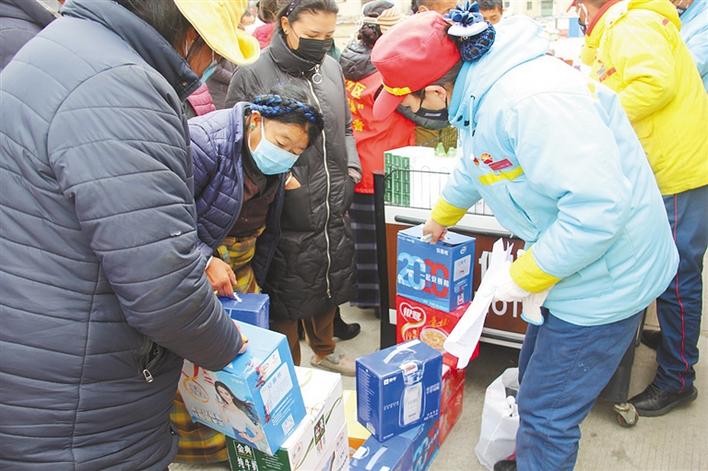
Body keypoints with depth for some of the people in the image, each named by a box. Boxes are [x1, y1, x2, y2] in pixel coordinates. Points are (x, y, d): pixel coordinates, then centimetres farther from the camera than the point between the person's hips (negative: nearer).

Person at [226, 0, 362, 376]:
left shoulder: (331, 68, 5)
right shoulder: (252, 77, -12)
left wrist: (351, 170, 5)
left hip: (335, 212, 6)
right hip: (288, 219, -5)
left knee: (330, 289, 22)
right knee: (288, 301, 10)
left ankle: (324, 351, 47)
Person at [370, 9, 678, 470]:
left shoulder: (530, 101, -32)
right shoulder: (483, 91, 1)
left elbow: (597, 205, -35)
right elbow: (474, 166, 21)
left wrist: (524, 277, -22)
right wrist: (440, 219, 39)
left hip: (607, 277, -10)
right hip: (571, 266, 10)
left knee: (547, 413, 4)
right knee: (536, 376, 26)